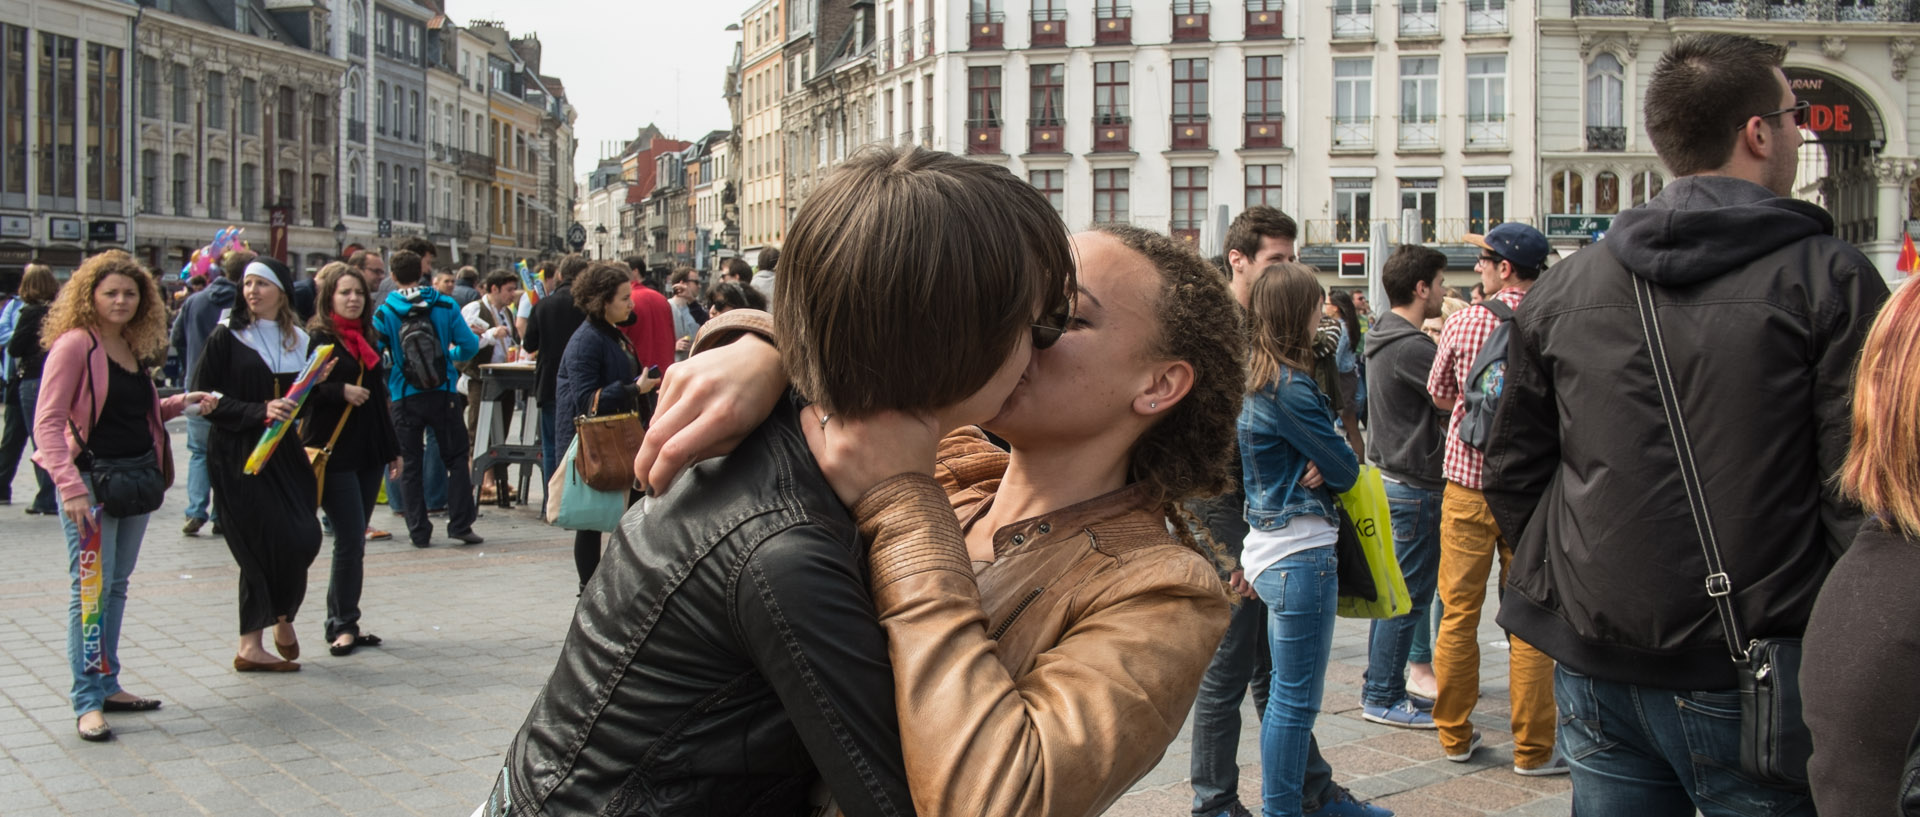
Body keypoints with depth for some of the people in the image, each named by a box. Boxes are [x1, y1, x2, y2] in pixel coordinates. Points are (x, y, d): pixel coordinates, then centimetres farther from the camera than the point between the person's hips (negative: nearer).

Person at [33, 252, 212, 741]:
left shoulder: (133, 347, 12)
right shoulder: (74, 344, -11)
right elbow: (47, 422, -15)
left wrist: (181, 404, 6)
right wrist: (70, 487, -23)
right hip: (92, 478, -7)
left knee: (116, 586, 13)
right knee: (92, 588, -7)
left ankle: (107, 685, 21)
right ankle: (87, 702, -2)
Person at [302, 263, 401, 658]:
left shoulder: (368, 340, 16)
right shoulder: (316, 339, -4)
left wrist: (392, 448, 19)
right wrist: (340, 391, -23)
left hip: (368, 454, 7)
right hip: (334, 455, -7)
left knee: (353, 542, 9)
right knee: (351, 540, -8)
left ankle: (343, 623, 15)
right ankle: (343, 624, 1)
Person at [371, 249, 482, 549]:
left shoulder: (384, 313, -6)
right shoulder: (445, 306, -5)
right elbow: (470, 345, -4)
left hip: (405, 398, 0)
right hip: (444, 395, 0)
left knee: (410, 465, 9)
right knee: (456, 459, 9)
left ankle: (419, 531, 7)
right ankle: (460, 524, 3)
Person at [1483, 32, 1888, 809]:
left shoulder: (1564, 287, 5)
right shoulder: (1827, 279, -8)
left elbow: (1512, 471, 10)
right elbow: (1863, 489, -11)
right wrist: (1868, 668, -2)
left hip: (1595, 670, 5)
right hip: (1748, 682, -4)